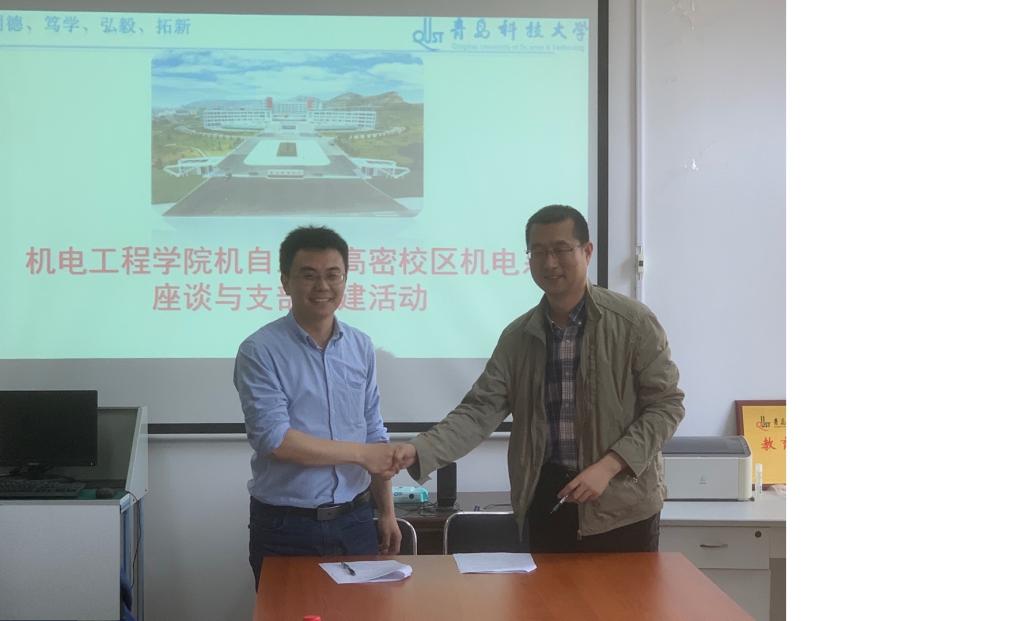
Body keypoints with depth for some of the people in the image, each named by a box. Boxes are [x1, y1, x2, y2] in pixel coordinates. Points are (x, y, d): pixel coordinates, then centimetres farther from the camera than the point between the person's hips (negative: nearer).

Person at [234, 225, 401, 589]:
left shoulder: (361, 348, 7)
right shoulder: (260, 351, -10)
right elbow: (273, 438, -18)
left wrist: (387, 512, 10)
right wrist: (359, 454, -13)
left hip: (355, 521, 4)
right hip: (286, 528, -4)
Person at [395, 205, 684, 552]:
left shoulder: (633, 322, -7)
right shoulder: (517, 337, 5)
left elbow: (666, 403, -6)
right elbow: (480, 410, 0)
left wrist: (607, 467, -17)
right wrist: (418, 452, -17)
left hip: (621, 504, -3)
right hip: (545, 501, 3)